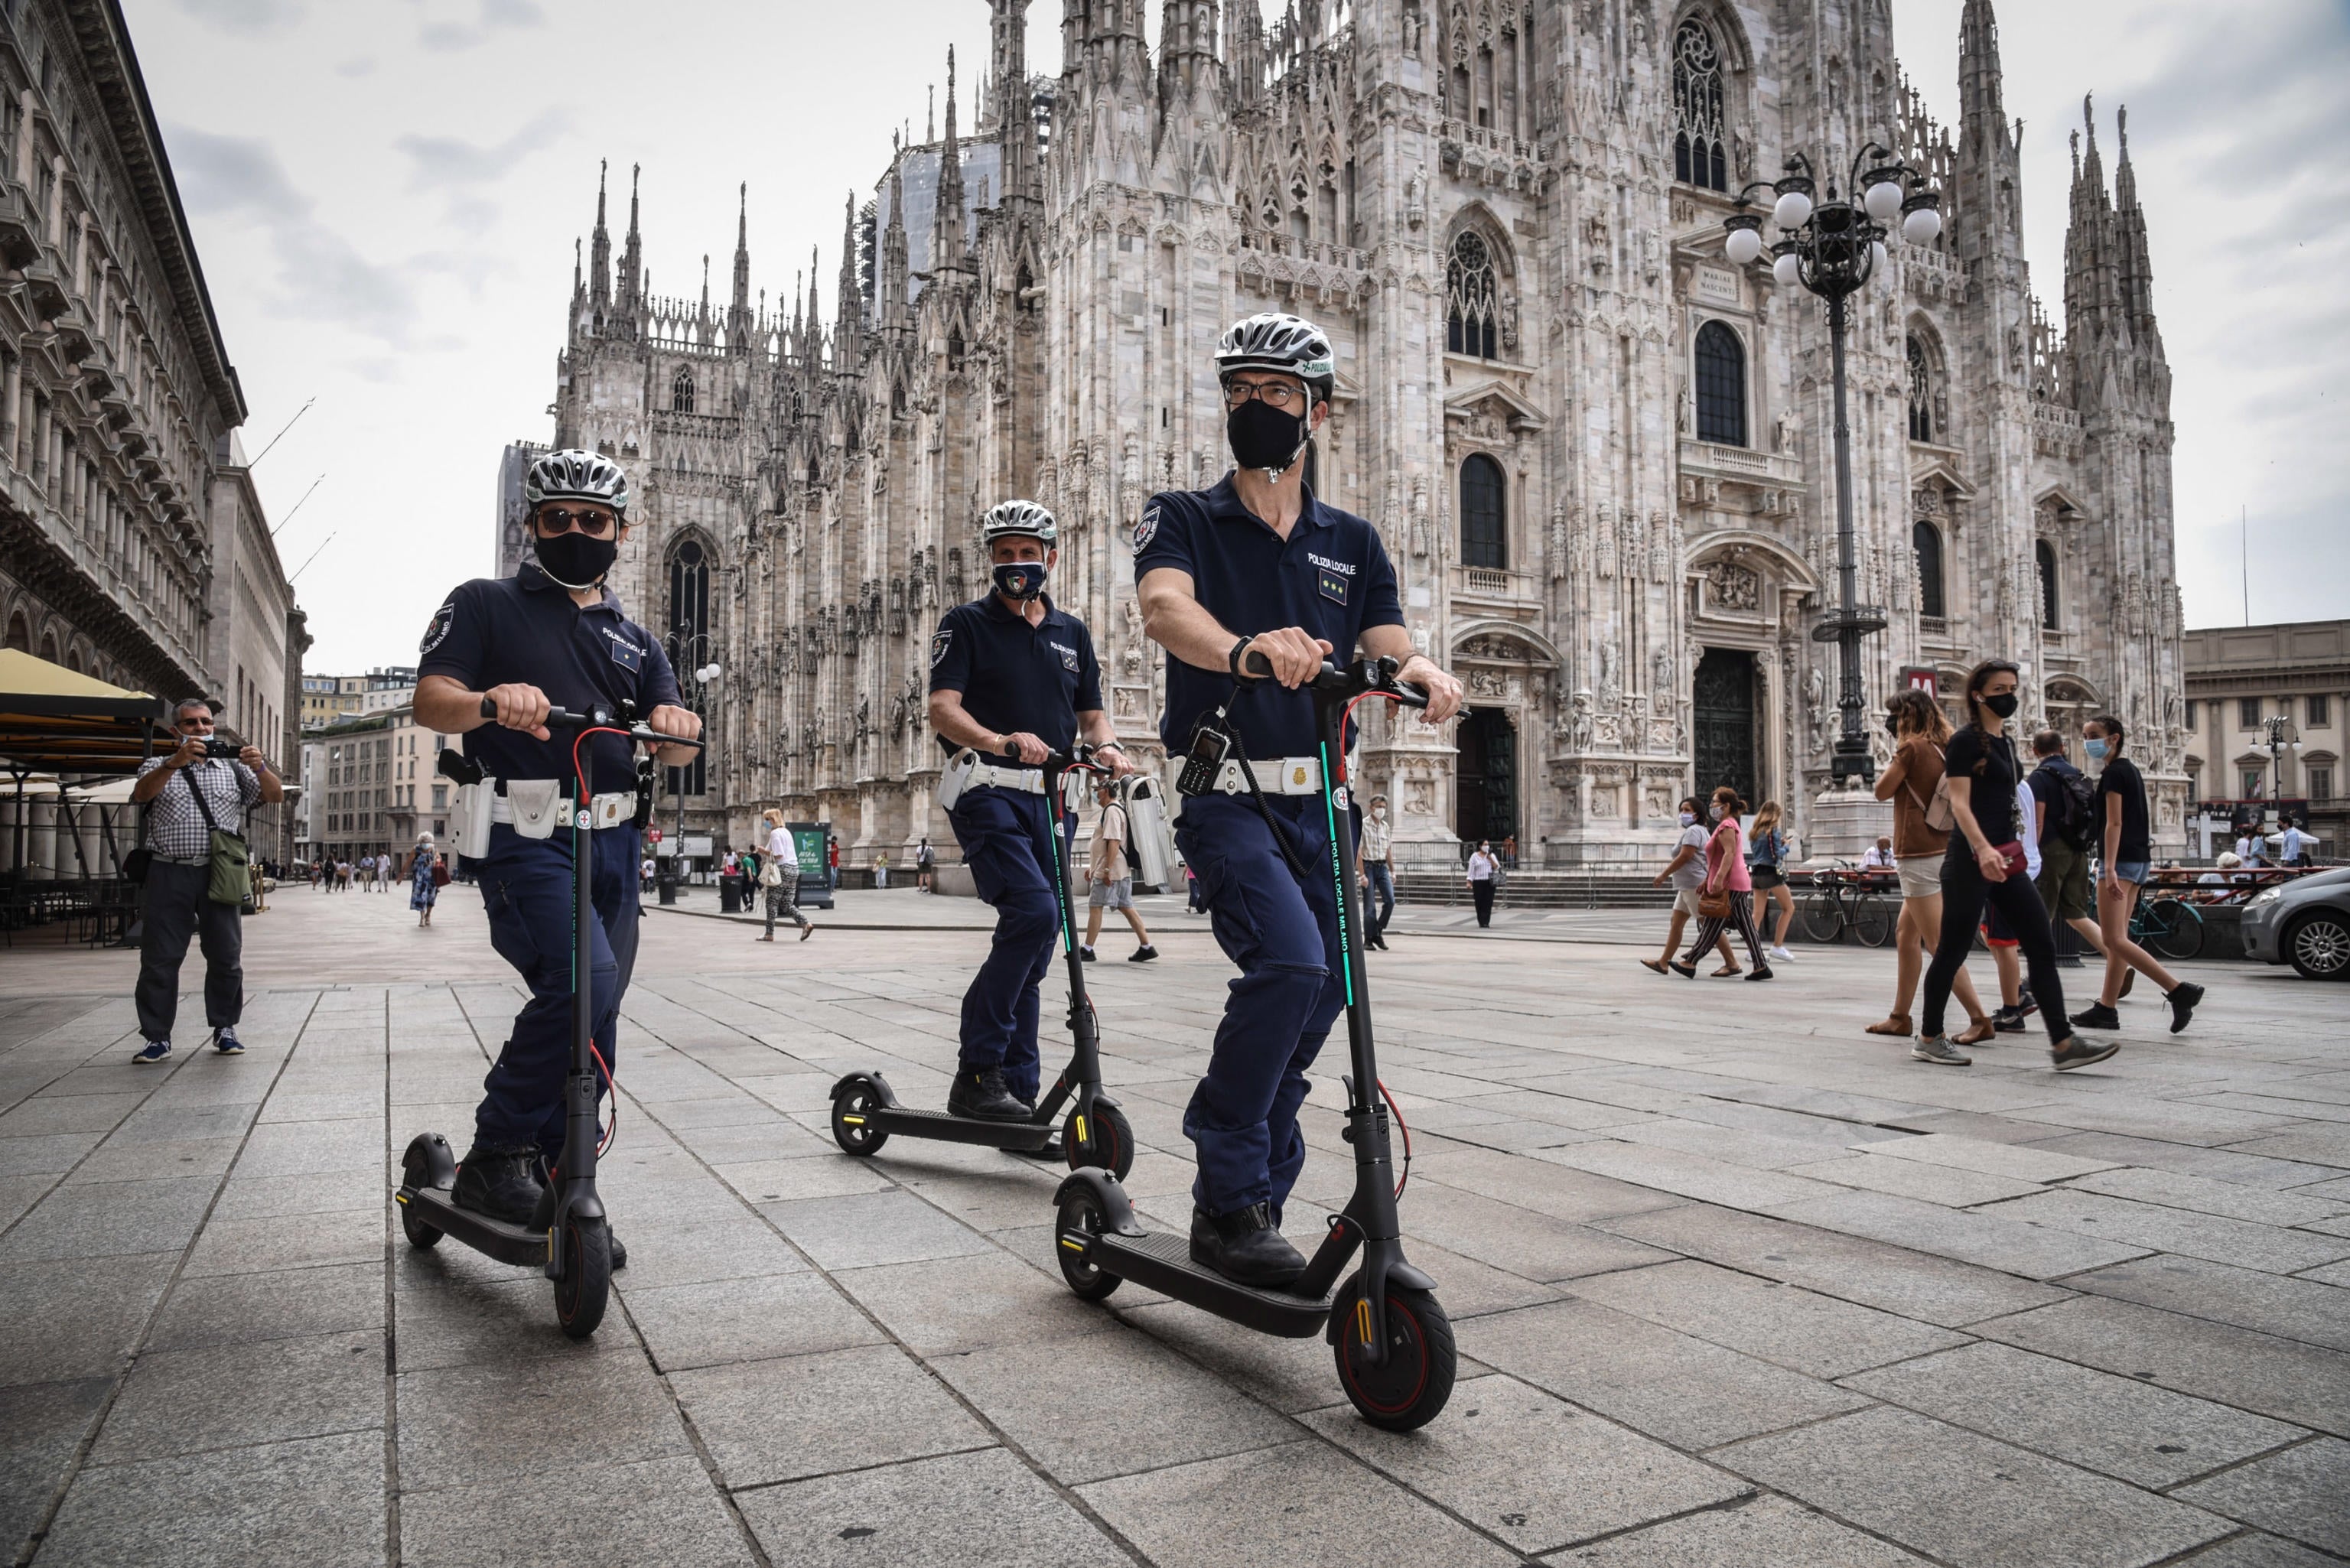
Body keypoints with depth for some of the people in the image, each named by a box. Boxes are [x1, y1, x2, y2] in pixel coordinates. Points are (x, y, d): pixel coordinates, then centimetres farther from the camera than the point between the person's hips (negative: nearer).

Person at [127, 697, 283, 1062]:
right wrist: (176, 761, -27)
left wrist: (260, 768, -16)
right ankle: (157, 1037, 7)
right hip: (168, 874, -1)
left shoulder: (232, 767, 15)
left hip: (218, 874, 1)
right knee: (160, 959, 1)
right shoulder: (159, 767, 12)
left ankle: (225, 1029, 14)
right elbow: (142, 793, -9)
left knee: (226, 956, 2)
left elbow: (275, 795, 6)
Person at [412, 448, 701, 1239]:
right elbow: (429, 699, -6)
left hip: (611, 842, 6)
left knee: (590, 1020, 9)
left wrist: (674, 726, -17)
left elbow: (673, 751, 8)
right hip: (524, 839, -5)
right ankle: (495, 1158, -9)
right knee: (581, 980, -26)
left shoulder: (634, 638, 20)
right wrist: (489, 700, -28)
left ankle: (560, 1194, 24)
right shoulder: (486, 604, 8)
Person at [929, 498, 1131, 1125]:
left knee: (1031, 951, 7)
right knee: (1034, 913, -24)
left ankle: (1018, 1095, 14)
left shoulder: (1072, 633, 18)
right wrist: (1000, 741, -29)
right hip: (988, 792, -5)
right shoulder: (966, 624, 3)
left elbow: (1091, 714, 16)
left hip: (1048, 799, 5)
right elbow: (944, 709, -10)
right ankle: (976, 1074, -15)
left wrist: (1105, 746, -8)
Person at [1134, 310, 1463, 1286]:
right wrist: (1248, 650, -42)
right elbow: (1166, 608, -20)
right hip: (1226, 795, -5)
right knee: (1291, 960, -26)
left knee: (1317, 995, 8)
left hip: (1320, 802, 5)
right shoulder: (1183, 519, 3)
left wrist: (1424, 674, -25)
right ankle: (1228, 1199, -12)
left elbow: (1392, 653, 1)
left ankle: (1255, 1203, 27)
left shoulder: (1352, 544, 15)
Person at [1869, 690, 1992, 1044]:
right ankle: (1899, 1017, 21)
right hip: (1942, 851, 10)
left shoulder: (1912, 747, -11)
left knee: (1938, 944, -9)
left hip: (1919, 854, -10)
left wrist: (1897, 752, 5)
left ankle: (1979, 1019, -12)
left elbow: (1883, 791, -4)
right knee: (1905, 935, 16)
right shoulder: (1945, 750, 12)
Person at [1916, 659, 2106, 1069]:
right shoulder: (1965, 742, -9)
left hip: (2006, 859, 8)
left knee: (2042, 946, 0)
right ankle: (1928, 1038, 12)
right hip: (1971, 861, -8)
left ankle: (2063, 1044, 0)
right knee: (1953, 949, 1)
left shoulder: (2006, 741, 16)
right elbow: (1959, 804, -17)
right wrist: (1983, 849, -31)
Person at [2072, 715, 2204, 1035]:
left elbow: (2114, 823, -18)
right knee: (2118, 938, 10)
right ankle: (2106, 1009, 12)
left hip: (2122, 859, -10)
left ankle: (2179, 990, -19)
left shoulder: (2112, 772, -10)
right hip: (2140, 858, 10)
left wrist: (2110, 868, -24)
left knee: (2114, 939, -13)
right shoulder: (2131, 770, 18)